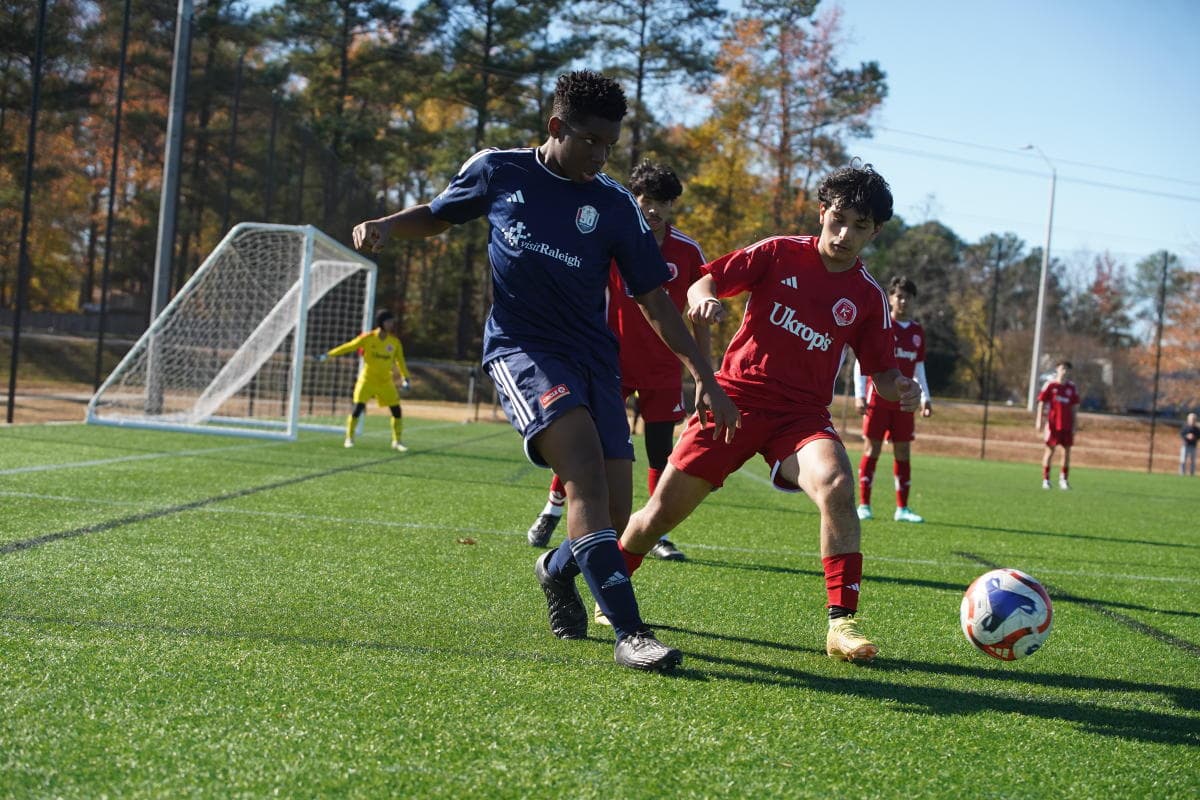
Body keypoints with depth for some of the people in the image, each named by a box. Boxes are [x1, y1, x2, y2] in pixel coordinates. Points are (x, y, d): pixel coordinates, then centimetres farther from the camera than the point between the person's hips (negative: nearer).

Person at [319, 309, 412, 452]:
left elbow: (400, 360, 7)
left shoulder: (395, 342, -2)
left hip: (386, 382, 3)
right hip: (367, 379, -3)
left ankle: (397, 442, 14)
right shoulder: (368, 338, -9)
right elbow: (348, 347, -5)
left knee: (397, 411, -1)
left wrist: (405, 379, 0)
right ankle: (349, 438, 5)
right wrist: (328, 355, -7)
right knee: (358, 408, -13)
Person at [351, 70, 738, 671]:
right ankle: (629, 633, -35)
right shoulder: (497, 171, 1)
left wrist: (705, 378, 2)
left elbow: (653, 301, 7)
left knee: (613, 517, -2)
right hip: (520, 347, -3)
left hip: (593, 356, 3)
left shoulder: (615, 206, 3)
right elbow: (438, 216, 19)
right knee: (584, 463, -30)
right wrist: (384, 226, -2)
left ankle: (557, 570, 36)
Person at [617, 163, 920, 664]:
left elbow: (881, 373, 10)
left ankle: (842, 623, -26)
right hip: (736, 398, 0)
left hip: (802, 414, 1)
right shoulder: (780, 254, 0)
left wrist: (900, 389, -13)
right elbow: (705, 282, -1)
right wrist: (705, 299, -25)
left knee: (837, 486, -31)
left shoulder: (868, 297, 5)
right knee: (663, 511, 2)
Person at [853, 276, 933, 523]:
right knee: (872, 450, -2)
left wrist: (925, 398, 11)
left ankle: (902, 509, 8)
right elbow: (861, 361, -3)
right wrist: (859, 394, -10)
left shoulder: (917, 331, 12)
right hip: (878, 398, -4)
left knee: (903, 453, 4)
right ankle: (864, 505, 3)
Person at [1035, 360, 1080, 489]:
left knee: (1067, 451, 2)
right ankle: (1045, 479, 6)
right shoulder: (1050, 385, -1)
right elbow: (1041, 403, 0)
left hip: (1067, 425, 3)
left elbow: (1074, 408, 11)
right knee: (1050, 450, 0)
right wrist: (1039, 421, -7)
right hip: (1053, 423, -3)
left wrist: (1074, 426, 7)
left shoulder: (1072, 388, 8)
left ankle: (1063, 479, 12)